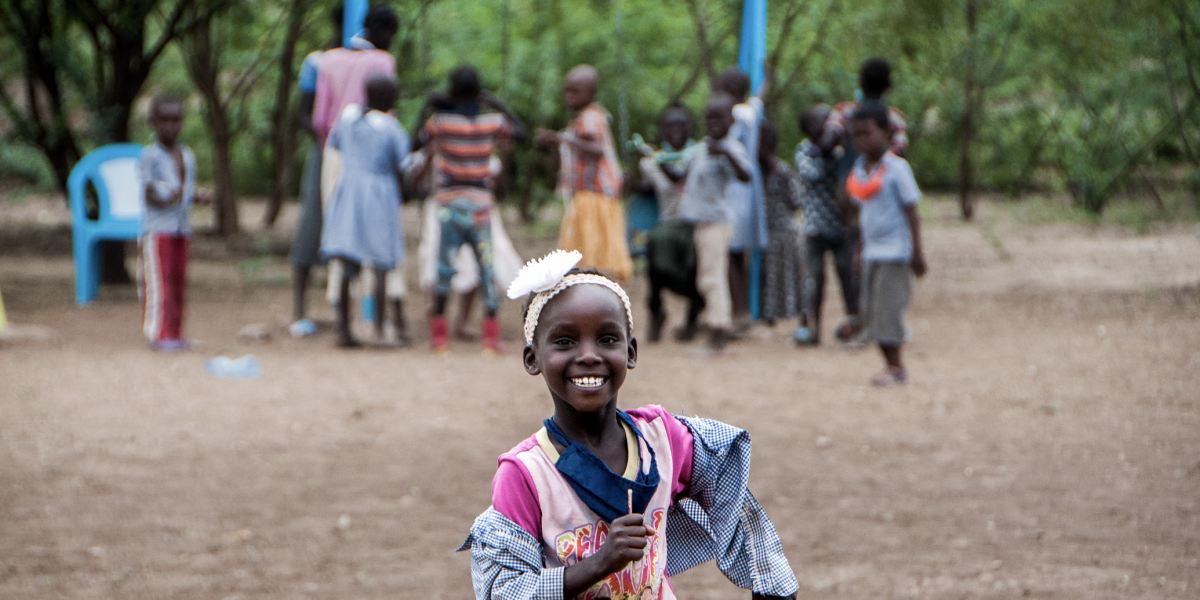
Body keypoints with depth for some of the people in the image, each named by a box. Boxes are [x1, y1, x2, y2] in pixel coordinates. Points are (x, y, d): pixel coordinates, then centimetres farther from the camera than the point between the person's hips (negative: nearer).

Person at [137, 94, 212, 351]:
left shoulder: (187, 156, 14)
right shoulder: (149, 156, -7)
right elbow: (149, 195, -10)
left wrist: (200, 197, -1)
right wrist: (163, 199, -28)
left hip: (181, 228, 6)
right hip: (156, 229, -6)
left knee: (178, 282, 9)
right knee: (158, 281, -9)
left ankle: (174, 332, 16)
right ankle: (159, 333, -8)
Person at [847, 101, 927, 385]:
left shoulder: (896, 168, -11)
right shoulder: (860, 168, 9)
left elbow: (911, 212, -9)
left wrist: (917, 252, -10)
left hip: (894, 251, -7)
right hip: (872, 252, 7)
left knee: (888, 308, -8)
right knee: (870, 311, 6)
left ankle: (895, 367, 0)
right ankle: (891, 365, 13)